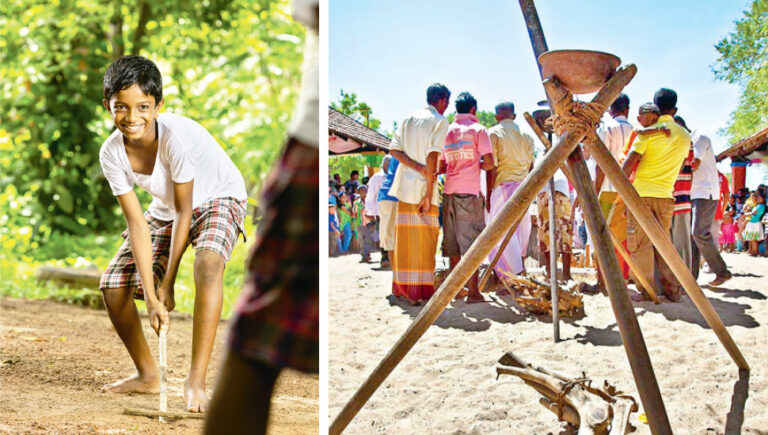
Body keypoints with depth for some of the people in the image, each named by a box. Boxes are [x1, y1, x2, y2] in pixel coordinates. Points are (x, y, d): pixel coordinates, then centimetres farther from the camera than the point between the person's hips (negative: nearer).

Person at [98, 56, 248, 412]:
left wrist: (167, 282, -20)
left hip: (217, 198, -6)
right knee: (113, 284, -5)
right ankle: (148, 375, 16)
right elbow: (137, 224, -18)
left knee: (207, 264, -36)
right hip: (165, 209, 6)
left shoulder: (176, 136, -34)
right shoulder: (111, 154, -20)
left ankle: (196, 381, -30)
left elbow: (185, 210, -25)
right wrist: (150, 297, -25)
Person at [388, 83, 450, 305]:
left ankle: (402, 288, 14)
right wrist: (429, 193, -15)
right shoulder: (439, 121, -5)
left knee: (405, 238, 10)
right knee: (424, 240, -2)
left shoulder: (408, 119, 14)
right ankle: (421, 291, -3)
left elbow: (394, 149, 4)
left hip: (404, 184, 6)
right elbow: (433, 156, -14)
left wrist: (417, 167, -7)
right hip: (423, 187, -6)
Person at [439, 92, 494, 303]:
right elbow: (489, 163, -7)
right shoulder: (478, 129, -1)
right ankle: (472, 291, -8)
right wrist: (477, 165, 12)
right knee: (472, 241, -5)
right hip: (469, 191, -5)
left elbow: (440, 167, 15)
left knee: (453, 244, 9)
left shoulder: (446, 131, 13)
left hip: (449, 191, 5)